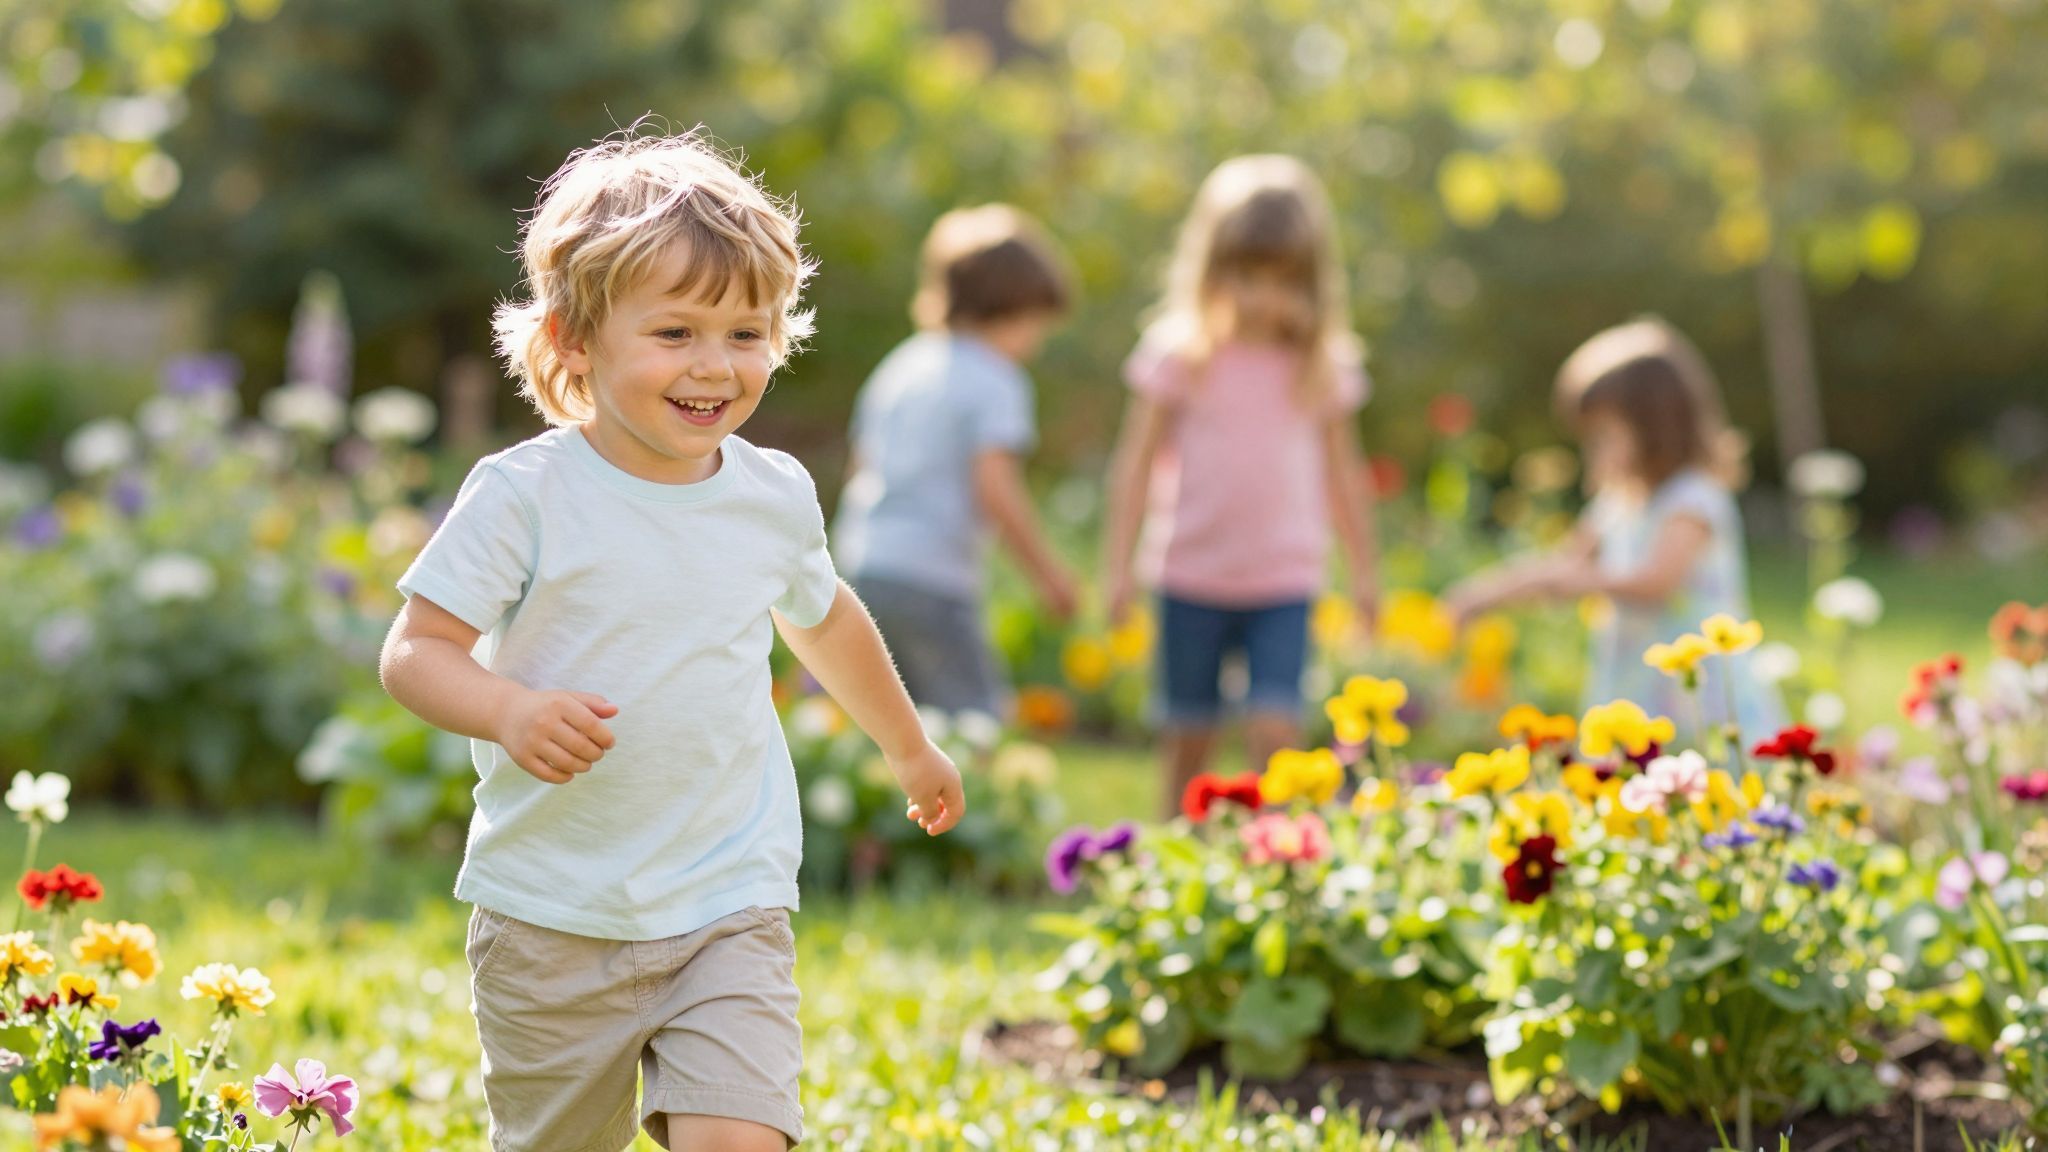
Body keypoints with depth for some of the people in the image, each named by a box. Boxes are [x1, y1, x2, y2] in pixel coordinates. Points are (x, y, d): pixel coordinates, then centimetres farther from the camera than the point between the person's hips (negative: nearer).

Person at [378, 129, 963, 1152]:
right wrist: (510, 710, -33)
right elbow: (415, 652, -12)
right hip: (554, 918, -2)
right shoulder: (524, 495, -12)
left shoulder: (777, 496, 3)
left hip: (730, 913, 2)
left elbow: (822, 617, 24)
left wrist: (910, 748, 38)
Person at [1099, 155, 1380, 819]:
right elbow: (1137, 462, 0)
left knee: (1275, 729, -12)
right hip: (1193, 573, 0)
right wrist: (1118, 565, -4)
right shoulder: (1181, 354, -4)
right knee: (1189, 737, 9)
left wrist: (1363, 569, 15)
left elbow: (1342, 470, 12)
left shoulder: (1322, 366, 2)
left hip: (1285, 581, 1)